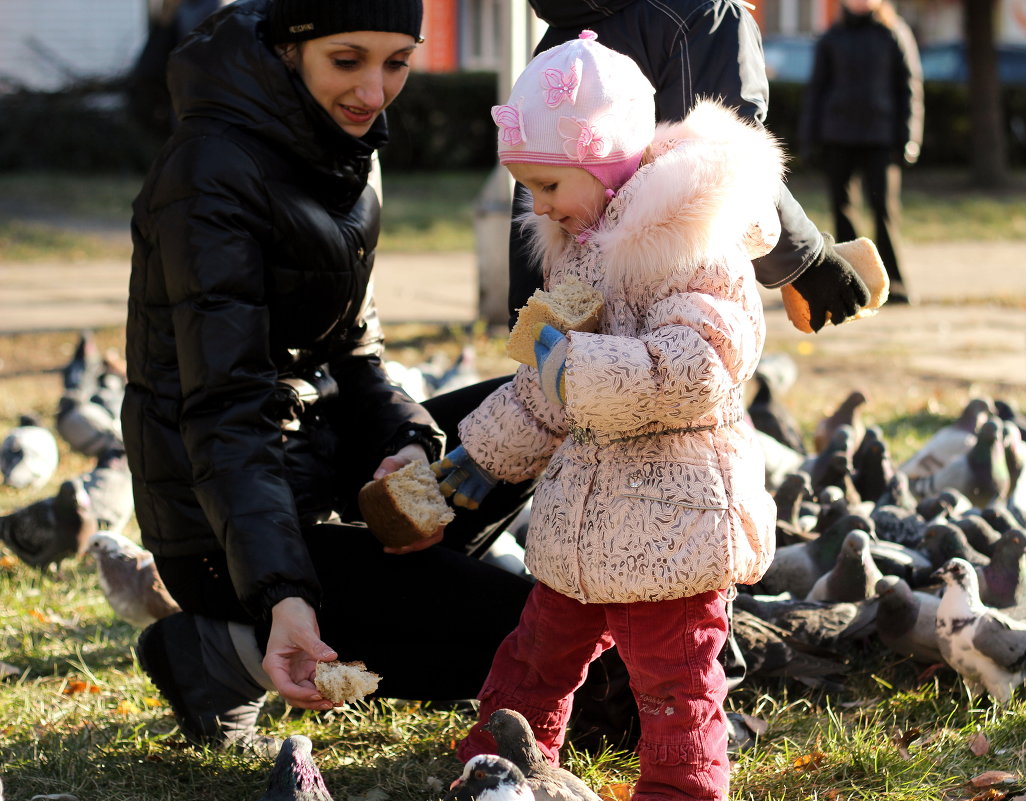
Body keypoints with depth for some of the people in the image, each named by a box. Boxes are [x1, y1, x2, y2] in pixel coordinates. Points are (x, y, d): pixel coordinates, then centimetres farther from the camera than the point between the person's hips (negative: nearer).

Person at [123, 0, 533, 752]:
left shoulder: (343, 147, 6)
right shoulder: (216, 170, -22)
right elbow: (224, 408, -28)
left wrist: (407, 443, -8)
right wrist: (281, 594, -40)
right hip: (225, 526, -9)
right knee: (531, 627, -14)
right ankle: (225, 651, -7)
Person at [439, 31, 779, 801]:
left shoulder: (691, 247, -17)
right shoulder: (578, 243, 13)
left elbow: (690, 371, -29)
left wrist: (578, 363, -27)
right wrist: (490, 449, 29)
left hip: (671, 519, -9)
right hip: (583, 519, 9)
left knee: (673, 679, 0)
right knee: (540, 652, 21)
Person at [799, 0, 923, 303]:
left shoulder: (895, 34, 5)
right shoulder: (831, 39, 10)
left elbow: (909, 87, 5)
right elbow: (816, 89, 13)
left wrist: (908, 139, -2)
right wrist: (810, 139, 6)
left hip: (879, 136, -2)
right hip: (837, 136, 2)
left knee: (884, 207, -11)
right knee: (840, 208, 1)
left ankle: (894, 283, -6)